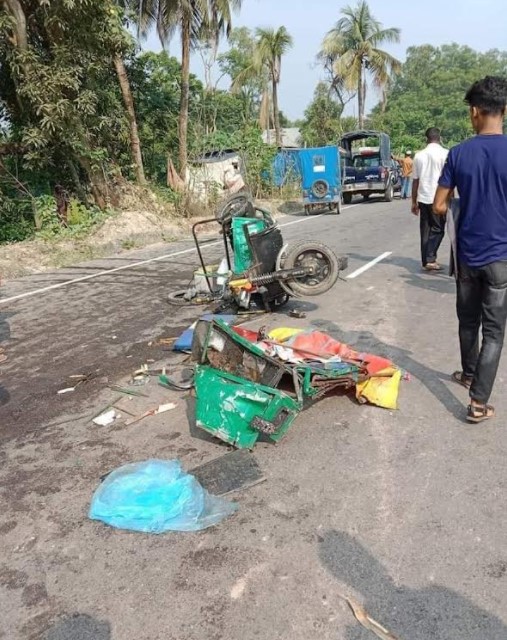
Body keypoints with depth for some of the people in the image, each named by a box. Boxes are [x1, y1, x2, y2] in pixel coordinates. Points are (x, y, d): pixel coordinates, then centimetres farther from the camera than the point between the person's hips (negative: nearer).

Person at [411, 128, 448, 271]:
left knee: (425, 229, 11)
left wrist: (414, 202, 14)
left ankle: (426, 261, 13)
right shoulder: (445, 154, -5)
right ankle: (430, 259, -4)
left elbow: (415, 180, 8)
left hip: (423, 198, 4)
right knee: (437, 229, 5)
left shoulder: (419, 155, 7)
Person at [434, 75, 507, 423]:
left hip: (468, 253, 3)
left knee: (468, 320, 21)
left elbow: (439, 206, -1)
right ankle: (479, 402, 1)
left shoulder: (459, 153, -4)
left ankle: (469, 373, 40)